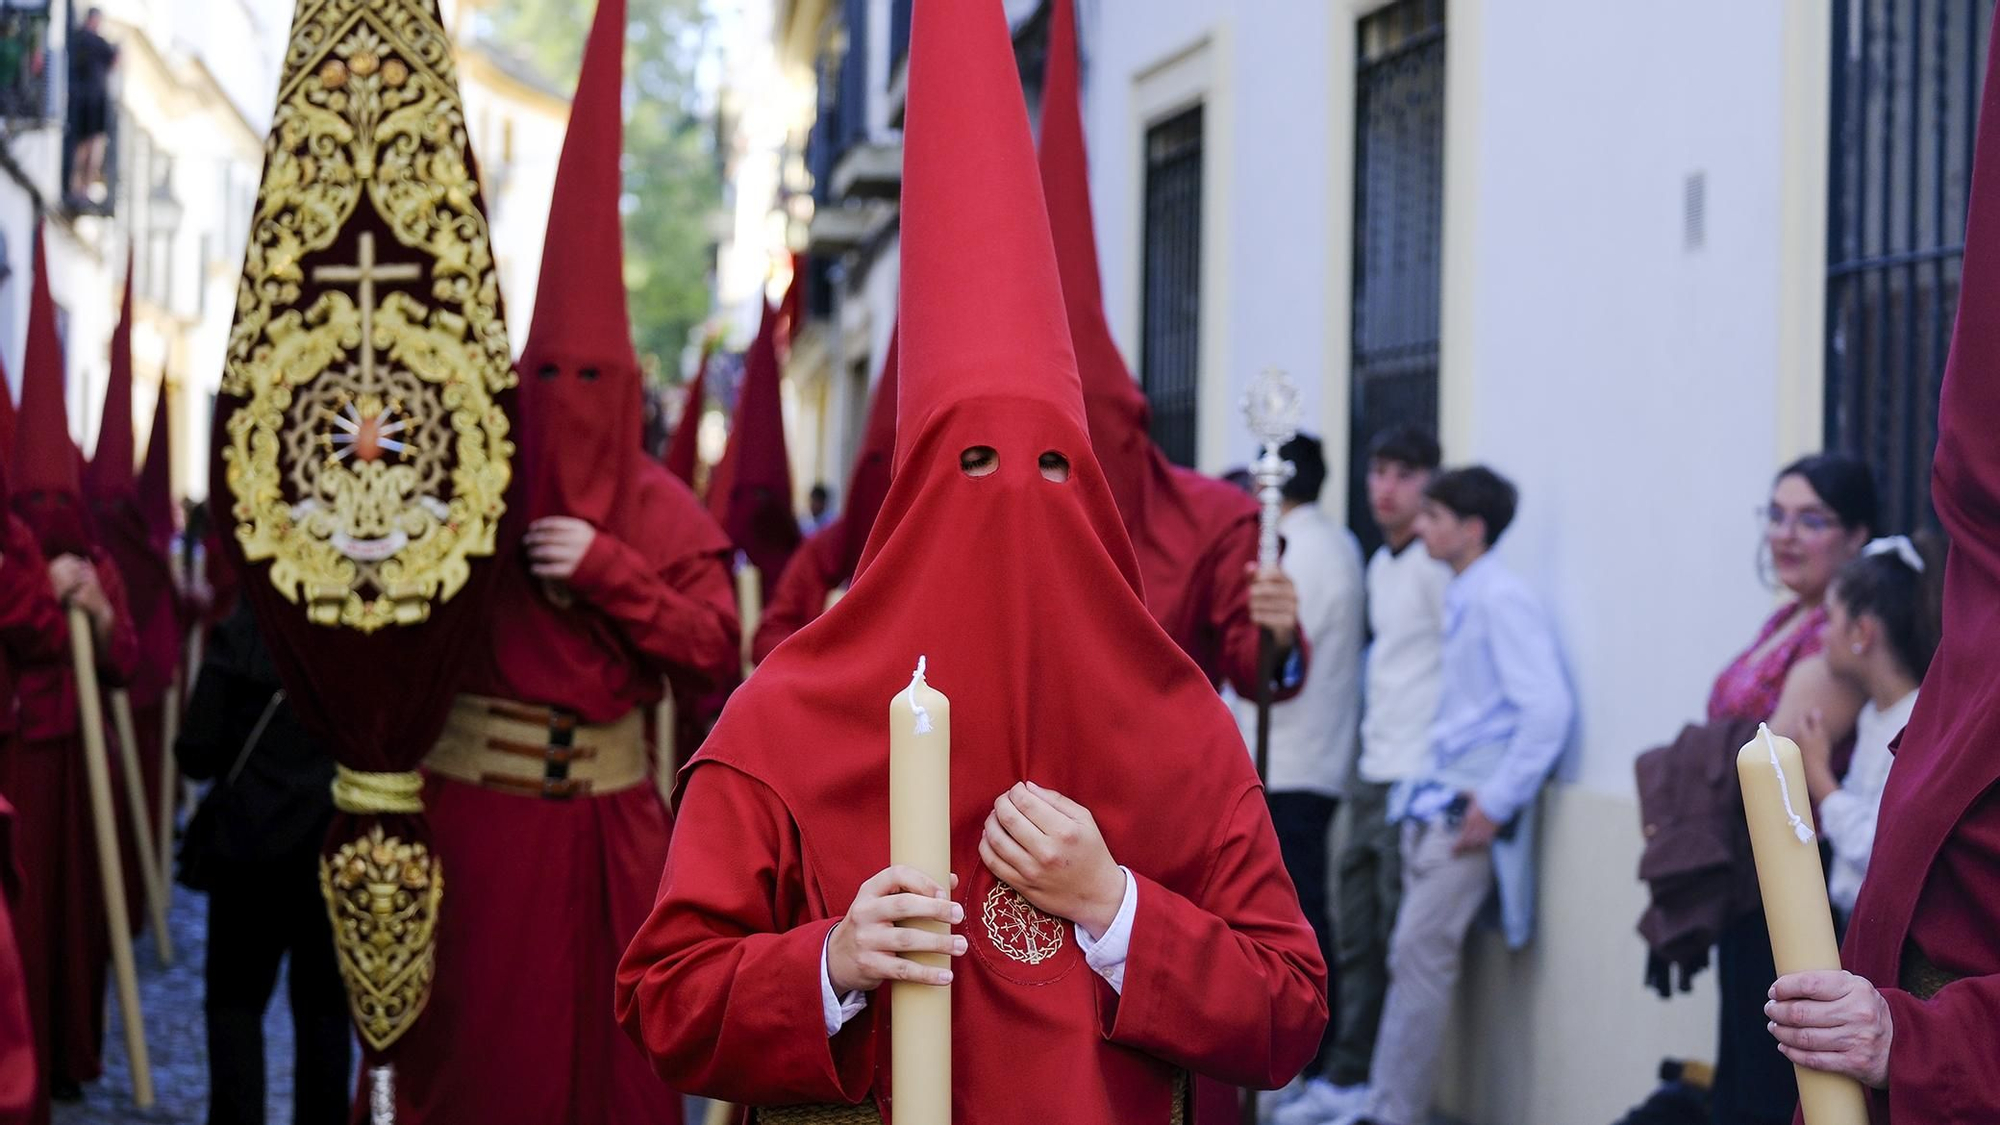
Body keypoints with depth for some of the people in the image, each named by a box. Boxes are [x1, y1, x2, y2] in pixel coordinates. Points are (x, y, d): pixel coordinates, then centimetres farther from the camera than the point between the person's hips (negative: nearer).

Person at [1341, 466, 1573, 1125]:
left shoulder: (1501, 600, -14)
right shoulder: (1462, 600, 14)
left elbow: (1548, 708, -21)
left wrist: (1496, 803, -18)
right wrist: (1425, 785, 15)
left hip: (1467, 812, -9)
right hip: (1436, 801, 9)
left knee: (1419, 955, -9)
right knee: (1413, 958, 9)